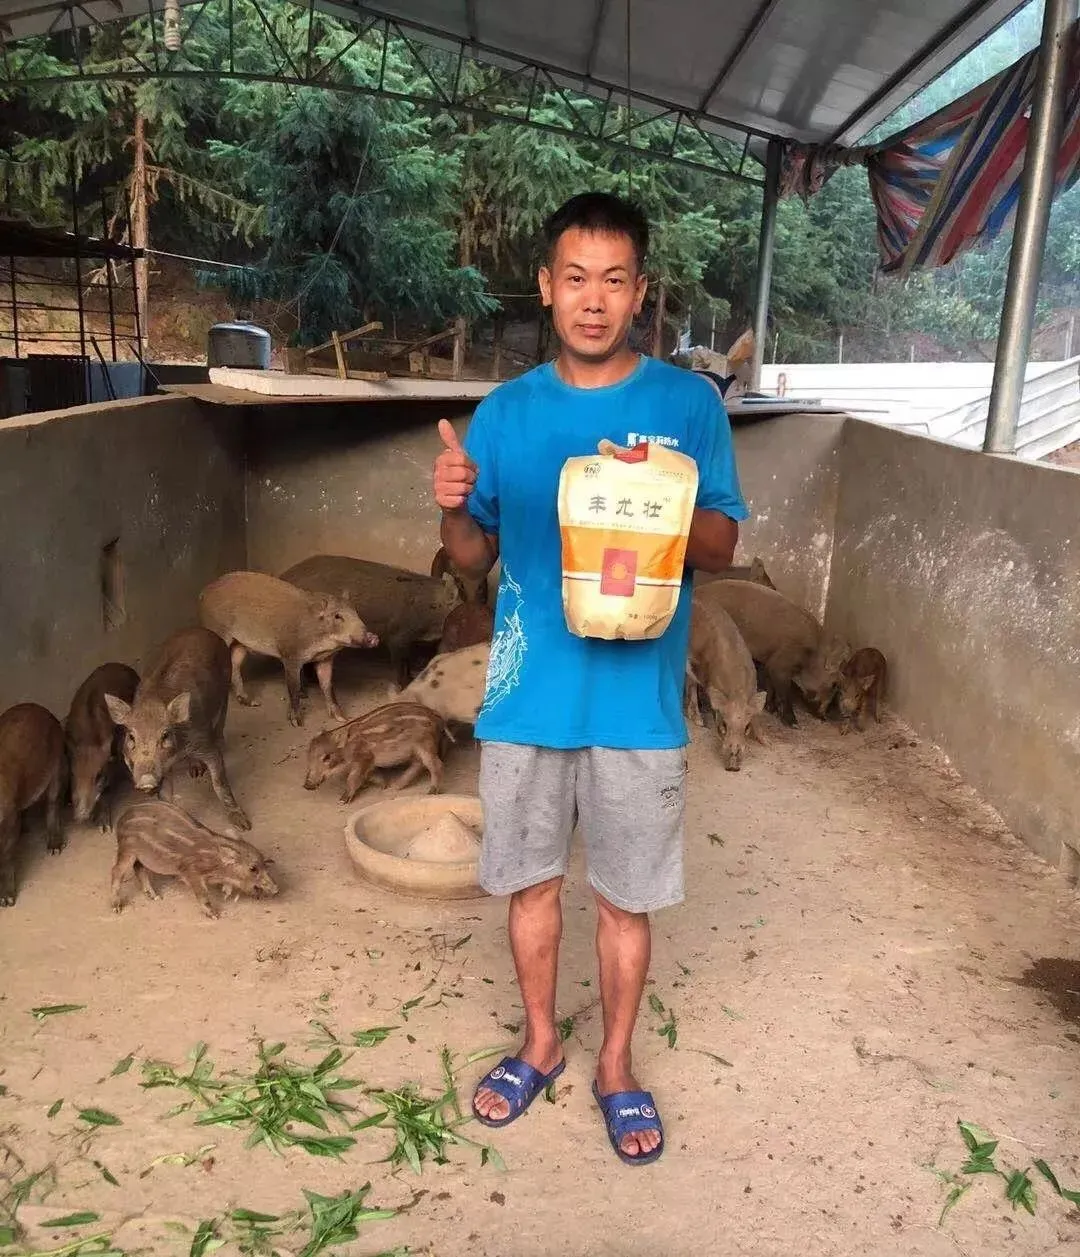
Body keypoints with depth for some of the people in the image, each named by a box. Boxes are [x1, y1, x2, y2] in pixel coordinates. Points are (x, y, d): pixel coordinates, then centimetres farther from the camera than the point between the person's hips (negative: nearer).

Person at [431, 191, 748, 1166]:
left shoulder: (689, 403, -4)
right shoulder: (505, 412, 3)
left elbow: (722, 549, -4)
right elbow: (476, 558, 6)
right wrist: (453, 510, -16)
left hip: (637, 701, -2)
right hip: (527, 695, 2)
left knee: (626, 897, 12)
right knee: (531, 879, 16)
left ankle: (616, 1065, 35)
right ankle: (540, 1043, 40)